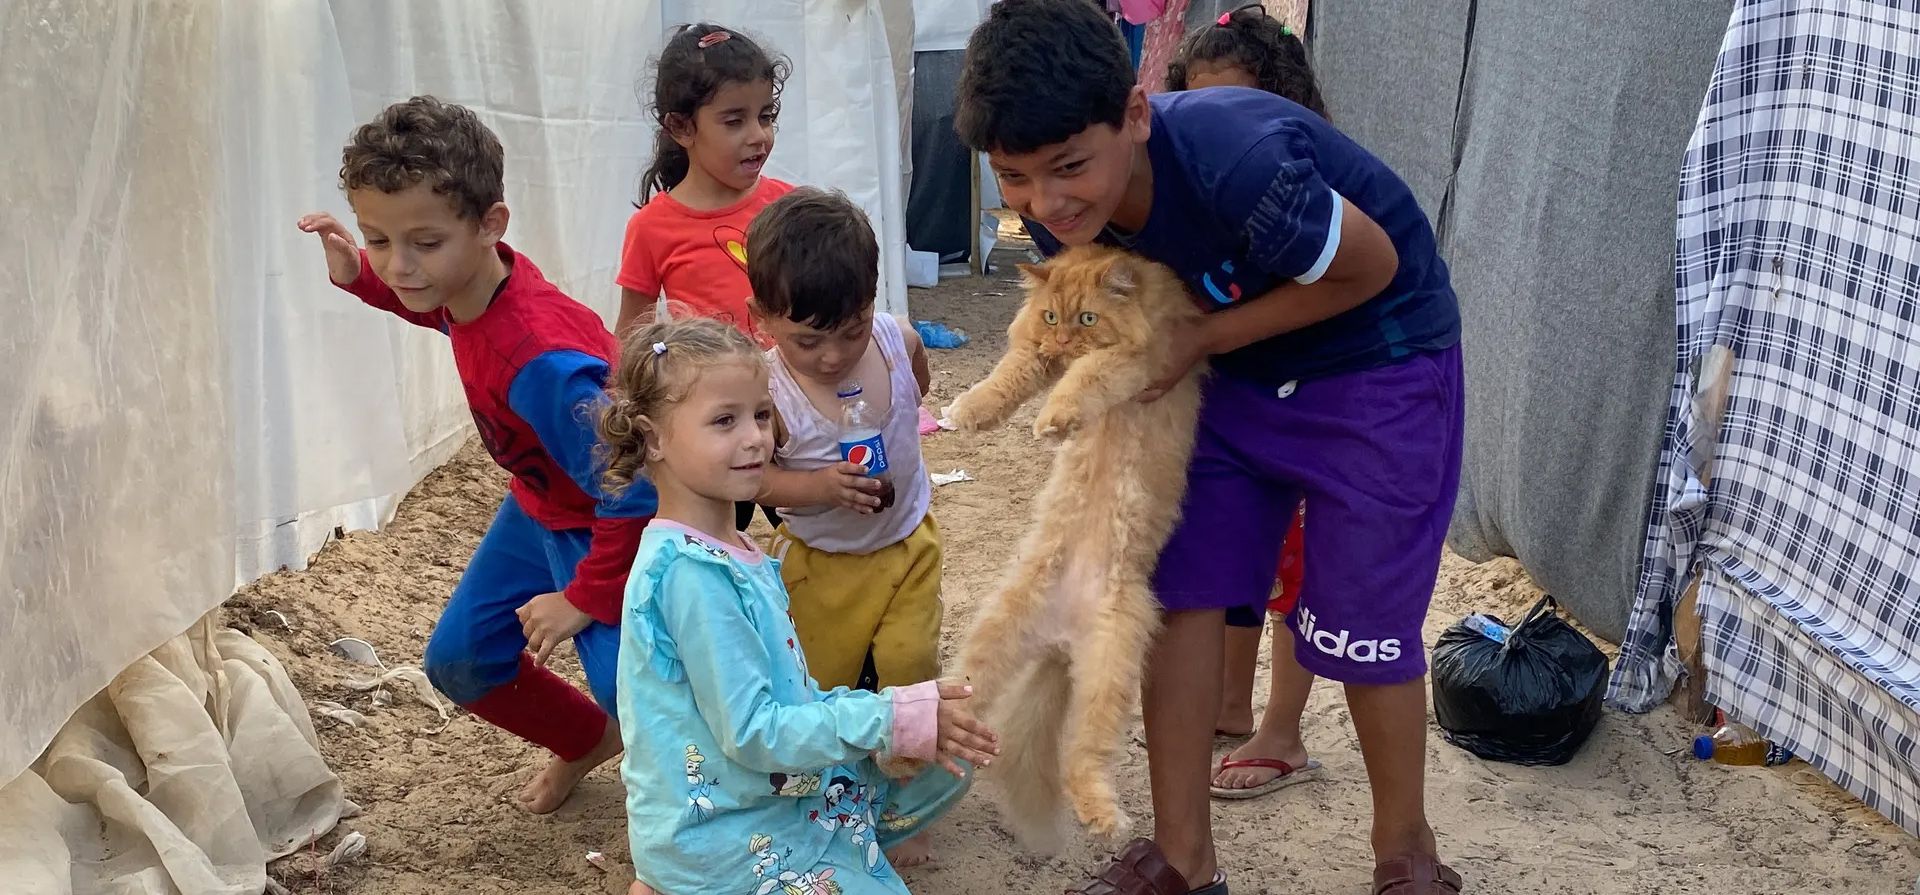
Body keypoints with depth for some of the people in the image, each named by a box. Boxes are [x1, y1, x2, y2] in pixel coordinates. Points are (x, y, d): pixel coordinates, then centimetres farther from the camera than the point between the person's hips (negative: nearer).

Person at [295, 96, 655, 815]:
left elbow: (634, 494, -37)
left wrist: (584, 598, -22)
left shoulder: (540, 362, -41)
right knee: (459, 663, 16)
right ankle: (588, 741, 42)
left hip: (608, 531, -9)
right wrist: (358, 274, 1)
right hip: (540, 506, 9)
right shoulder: (473, 284, -14)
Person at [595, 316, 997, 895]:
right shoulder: (690, 575, -25)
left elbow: (783, 694, 11)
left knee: (944, 772, 17)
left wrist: (916, 720, 0)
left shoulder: (730, 552, 5)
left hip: (779, 794, 9)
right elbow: (753, 733, -25)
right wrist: (895, 719, -23)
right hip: (722, 835, -9)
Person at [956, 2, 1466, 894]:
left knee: (1360, 626, 0)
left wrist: (1200, 340, -23)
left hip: (1378, 367, -6)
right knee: (1181, 590, 2)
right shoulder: (1063, 210, -15)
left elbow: (1372, 267, -21)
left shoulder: (1239, 162, -38)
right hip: (1238, 368, 6)